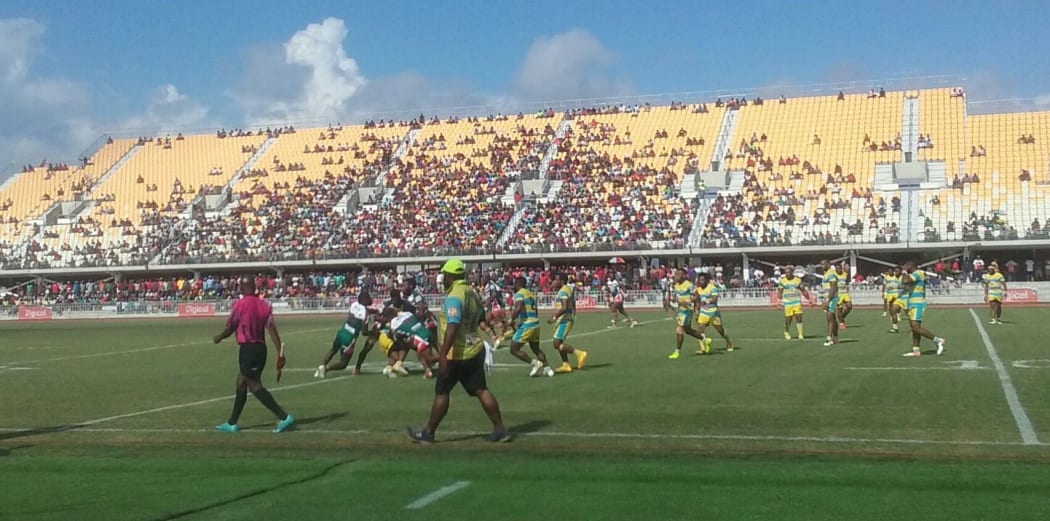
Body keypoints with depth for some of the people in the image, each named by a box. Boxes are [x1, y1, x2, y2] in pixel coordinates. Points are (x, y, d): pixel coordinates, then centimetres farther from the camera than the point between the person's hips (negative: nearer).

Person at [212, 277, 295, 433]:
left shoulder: (239, 305, -10)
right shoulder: (264, 305, 5)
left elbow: (229, 330, -1)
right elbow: (272, 330, -2)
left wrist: (218, 338, 20)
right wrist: (280, 353, -4)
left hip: (247, 349, -7)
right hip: (261, 348, 7)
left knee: (255, 386, -7)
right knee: (241, 385, 18)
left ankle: (284, 417, -18)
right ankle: (232, 423, 26)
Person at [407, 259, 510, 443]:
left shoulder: (454, 297, -18)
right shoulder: (472, 293, 8)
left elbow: (452, 327, -28)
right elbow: (481, 317, 21)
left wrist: (443, 354, -31)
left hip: (457, 354, -8)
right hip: (476, 350, 8)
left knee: (441, 393, 4)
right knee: (481, 390, 9)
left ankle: (428, 433, 14)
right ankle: (500, 430, 7)